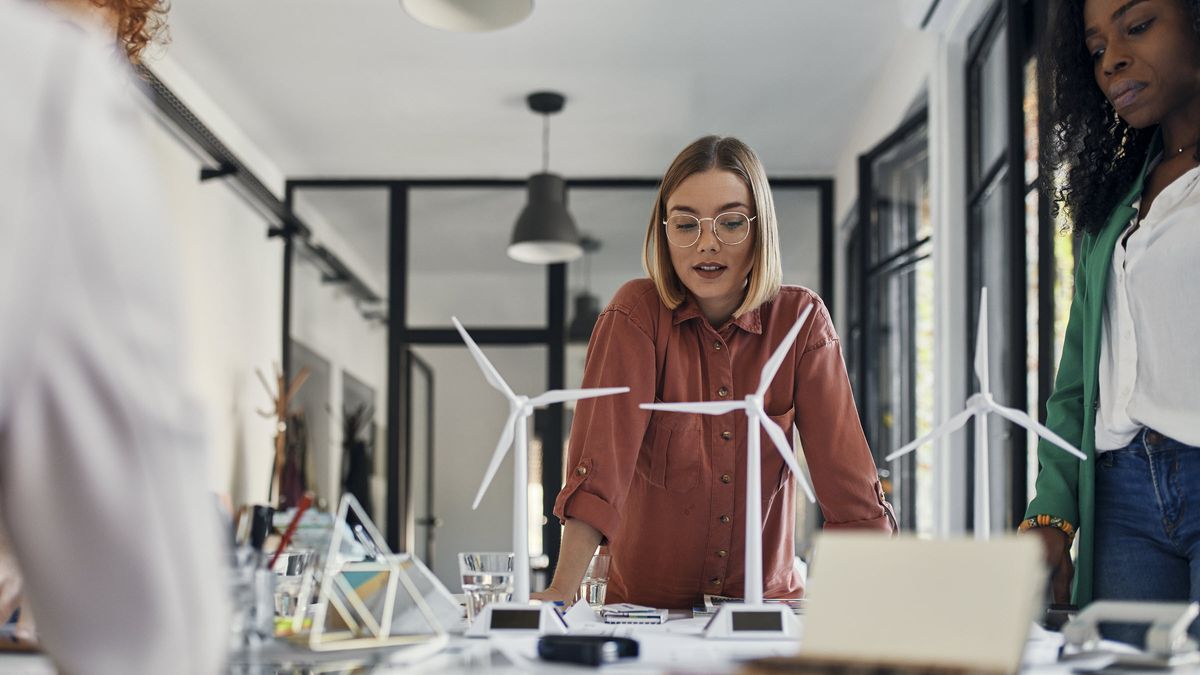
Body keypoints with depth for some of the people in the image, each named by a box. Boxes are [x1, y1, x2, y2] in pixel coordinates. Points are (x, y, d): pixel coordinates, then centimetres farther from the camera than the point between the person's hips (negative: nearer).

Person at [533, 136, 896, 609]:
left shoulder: (801, 319, -1)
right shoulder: (637, 313, -6)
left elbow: (847, 477, -6)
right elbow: (603, 457, -17)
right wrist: (561, 592, -30)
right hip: (647, 604, -1)